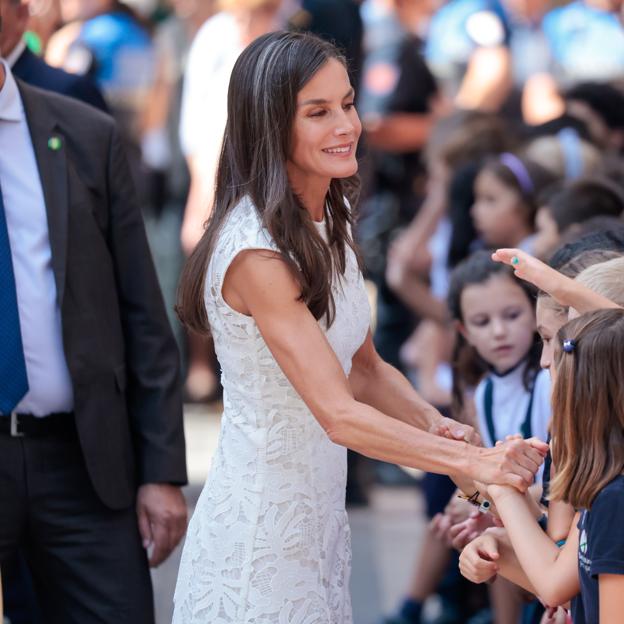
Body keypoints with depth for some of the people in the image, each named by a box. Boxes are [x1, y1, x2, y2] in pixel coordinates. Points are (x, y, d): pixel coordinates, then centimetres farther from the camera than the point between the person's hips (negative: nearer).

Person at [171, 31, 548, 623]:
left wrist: (435, 424, -7)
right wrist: (475, 461, -32)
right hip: (260, 524, -8)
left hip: (318, 515, 8)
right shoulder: (254, 252, -24)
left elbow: (365, 367, 11)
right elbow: (339, 414, -28)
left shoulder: (329, 220, 5)